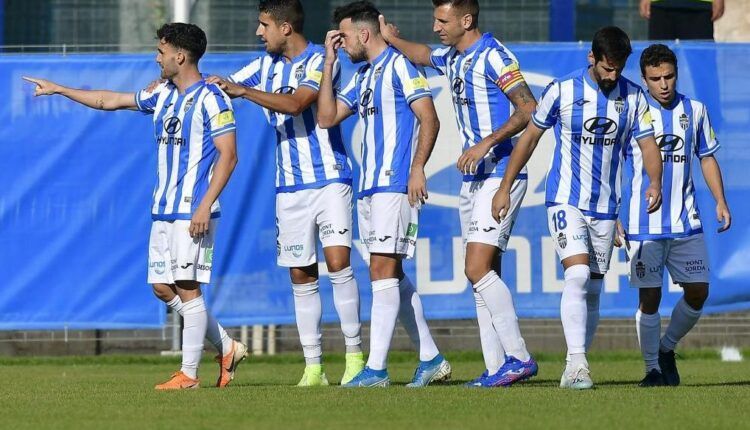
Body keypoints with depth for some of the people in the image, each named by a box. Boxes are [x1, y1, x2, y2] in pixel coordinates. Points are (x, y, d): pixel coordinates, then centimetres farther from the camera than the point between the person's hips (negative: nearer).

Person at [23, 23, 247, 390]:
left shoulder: (210, 99, -10)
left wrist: (205, 206, -20)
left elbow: (228, 155, -14)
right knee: (162, 287, 7)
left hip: (192, 212, -9)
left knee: (187, 288, -8)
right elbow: (109, 101, 26)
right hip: (163, 210, 9)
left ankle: (189, 373, -3)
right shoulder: (162, 96, 15)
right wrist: (58, 89, 28)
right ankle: (227, 349, 17)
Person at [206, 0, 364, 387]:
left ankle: (354, 355, -10)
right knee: (301, 276, 4)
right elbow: (222, 86, 22)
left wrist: (243, 91, -25)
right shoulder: (266, 65, 12)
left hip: (329, 178, -6)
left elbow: (296, 103, -23)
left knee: (338, 262, -16)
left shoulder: (320, 61, -8)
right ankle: (312, 367, 7)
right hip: (290, 187, 6)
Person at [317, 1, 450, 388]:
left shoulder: (398, 65, -6)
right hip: (369, 186, 9)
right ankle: (430, 359, 16)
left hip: (395, 184, -9)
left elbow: (429, 119, -12)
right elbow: (327, 117, 17)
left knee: (383, 270, -12)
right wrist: (329, 63, 14)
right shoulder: (363, 76, 20)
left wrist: (417, 167, -20)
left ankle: (376, 369, -15)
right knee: (391, 275, 10)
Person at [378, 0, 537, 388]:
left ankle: (518, 358, -16)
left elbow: (528, 109, -18)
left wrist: (487, 142, -23)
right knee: (484, 274, 6)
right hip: (473, 178, 9)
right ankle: (496, 368, 5)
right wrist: (392, 39, 31)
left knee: (478, 268, -17)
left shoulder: (493, 56, -12)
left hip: (500, 174, -9)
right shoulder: (451, 58, 14)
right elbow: (423, 54, 38)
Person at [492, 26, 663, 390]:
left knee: (592, 291, 7)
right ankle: (577, 363, -26)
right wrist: (505, 188, 3)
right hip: (566, 200, -4)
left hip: (606, 207, 4)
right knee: (577, 275, -22)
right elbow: (530, 137, 3)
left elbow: (648, 145, 2)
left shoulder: (633, 97, 2)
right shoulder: (562, 91, -6)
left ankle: (574, 370, 16)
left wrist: (655, 183, -19)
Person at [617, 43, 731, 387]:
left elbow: (707, 157, 18)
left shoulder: (694, 110, 8)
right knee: (649, 297, -4)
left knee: (698, 291, 1)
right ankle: (653, 368, 8)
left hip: (686, 223, 4)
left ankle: (666, 349, 24)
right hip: (643, 225, -3)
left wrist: (720, 201, 8)